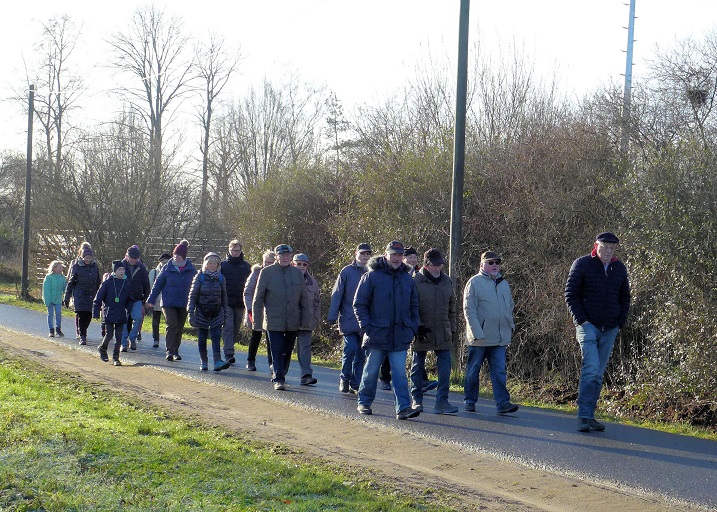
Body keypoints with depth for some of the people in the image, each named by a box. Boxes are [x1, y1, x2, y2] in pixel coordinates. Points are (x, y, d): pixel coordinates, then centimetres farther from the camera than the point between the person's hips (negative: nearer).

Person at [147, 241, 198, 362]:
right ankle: (169, 351, -16)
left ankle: (175, 351, 20)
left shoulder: (191, 270, 3)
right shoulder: (167, 268, -1)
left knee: (179, 328, 8)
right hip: (168, 303, -2)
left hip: (184, 305, 2)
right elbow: (158, 284, 5)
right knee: (172, 325, -15)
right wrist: (151, 300, 5)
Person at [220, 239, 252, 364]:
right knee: (228, 327, -11)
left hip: (240, 303, 3)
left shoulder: (246, 266, 9)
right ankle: (229, 354, -13)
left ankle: (228, 350, 23)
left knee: (236, 329, 8)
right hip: (226, 302, -3)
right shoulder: (223, 265, 3)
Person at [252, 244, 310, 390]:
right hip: (274, 322, -3)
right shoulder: (266, 272, -2)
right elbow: (258, 299, 0)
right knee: (277, 352, -7)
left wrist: (305, 320, 5)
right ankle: (278, 380, -2)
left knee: (287, 351, 12)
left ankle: (280, 375, 30)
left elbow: (304, 298, 11)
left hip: (293, 322, 3)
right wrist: (256, 322, -4)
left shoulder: (297, 273, 7)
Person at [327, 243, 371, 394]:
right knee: (351, 348, -13)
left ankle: (356, 384, 14)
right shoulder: (347, 271, 0)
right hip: (348, 319, -3)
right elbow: (336, 294, 0)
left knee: (361, 353, 5)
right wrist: (332, 317, -6)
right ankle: (344, 379, 5)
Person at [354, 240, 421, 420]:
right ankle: (364, 403, 25)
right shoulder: (371, 276, -3)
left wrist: (413, 327, 7)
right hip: (377, 335, -3)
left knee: (400, 373, -3)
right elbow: (359, 304, -2)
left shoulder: (407, 279, 11)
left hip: (400, 336, 3)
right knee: (371, 371, 9)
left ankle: (403, 407, -8)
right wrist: (366, 327, -10)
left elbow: (414, 306, 19)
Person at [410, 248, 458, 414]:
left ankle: (442, 401, -1)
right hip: (421, 332, -4)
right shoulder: (416, 281, -8)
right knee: (418, 366, 7)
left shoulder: (447, 281, 9)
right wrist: (418, 327, -16)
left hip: (443, 333, 4)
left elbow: (452, 307, 18)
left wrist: (452, 328, 17)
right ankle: (416, 400, 19)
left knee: (445, 366, -4)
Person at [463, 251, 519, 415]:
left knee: (499, 371, -2)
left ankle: (503, 403, -5)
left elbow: (510, 308, 25)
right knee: (473, 370, 6)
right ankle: (470, 401, 16)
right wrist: (477, 332, -15)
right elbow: (469, 310, -8)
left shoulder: (503, 283, 15)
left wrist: (510, 327, 15)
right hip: (479, 338, -4)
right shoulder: (474, 282, -4)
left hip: (500, 339, 4)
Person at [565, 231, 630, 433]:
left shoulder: (620, 268, 12)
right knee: (591, 369, -18)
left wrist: (620, 322, 8)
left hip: (610, 329, 5)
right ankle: (583, 416, -15)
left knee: (599, 374, 7)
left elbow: (624, 297, 20)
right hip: (588, 325, -5)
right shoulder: (582, 264, -2)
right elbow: (570, 293, -3)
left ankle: (589, 416, 13)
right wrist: (580, 319, -11)